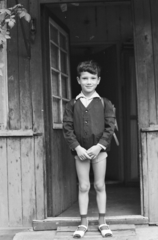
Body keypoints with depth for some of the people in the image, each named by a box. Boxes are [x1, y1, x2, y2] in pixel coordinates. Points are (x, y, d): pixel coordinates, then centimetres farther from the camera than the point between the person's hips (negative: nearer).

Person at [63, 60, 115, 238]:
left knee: (100, 185, 7)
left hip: (99, 149, 0)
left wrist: (99, 146, -14)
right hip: (80, 150, 0)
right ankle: (83, 223, 15)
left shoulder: (104, 103, 0)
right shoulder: (72, 104, 2)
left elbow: (110, 126, -4)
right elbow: (67, 128, -2)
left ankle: (102, 222, 17)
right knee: (83, 186, 6)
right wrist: (77, 147, -13)